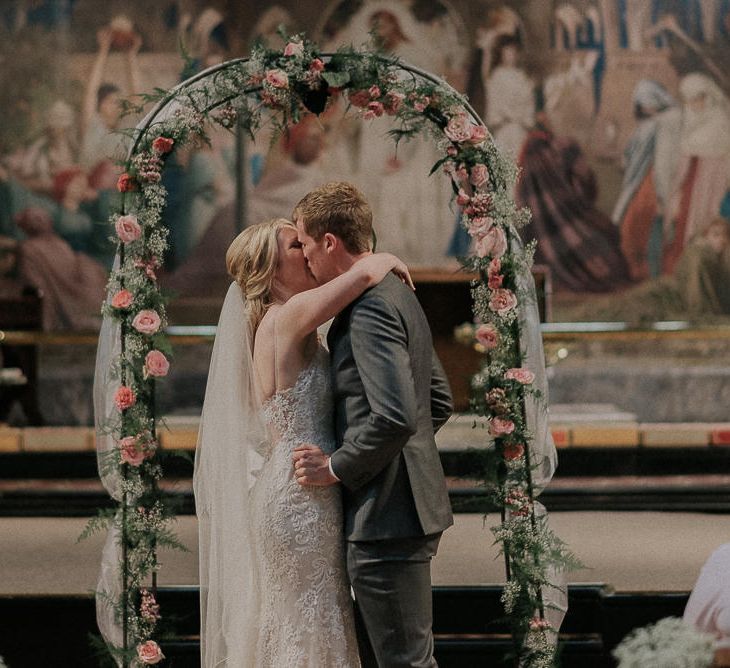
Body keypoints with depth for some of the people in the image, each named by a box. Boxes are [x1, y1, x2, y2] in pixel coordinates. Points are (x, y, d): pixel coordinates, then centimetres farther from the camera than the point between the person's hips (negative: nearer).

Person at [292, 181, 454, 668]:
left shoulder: (370, 308, -17)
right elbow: (439, 400, 22)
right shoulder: (400, 295, 15)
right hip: (411, 508, 11)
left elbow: (394, 417, -26)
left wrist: (337, 468, -14)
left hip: (387, 517, -11)